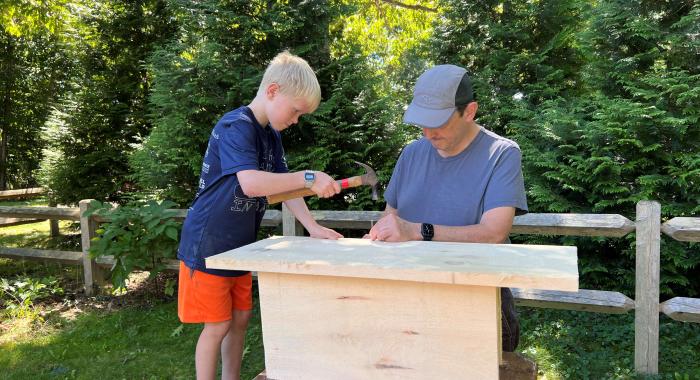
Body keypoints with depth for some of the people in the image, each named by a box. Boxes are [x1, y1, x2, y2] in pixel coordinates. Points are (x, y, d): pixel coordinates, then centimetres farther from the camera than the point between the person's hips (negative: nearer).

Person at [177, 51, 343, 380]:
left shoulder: (271, 136, 8)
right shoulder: (236, 126, -21)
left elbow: (283, 186, 4)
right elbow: (251, 183, -35)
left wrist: (312, 226, -8)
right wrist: (309, 178, -34)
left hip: (238, 247, 8)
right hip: (208, 247, -8)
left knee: (240, 319, 15)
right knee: (217, 326, 2)